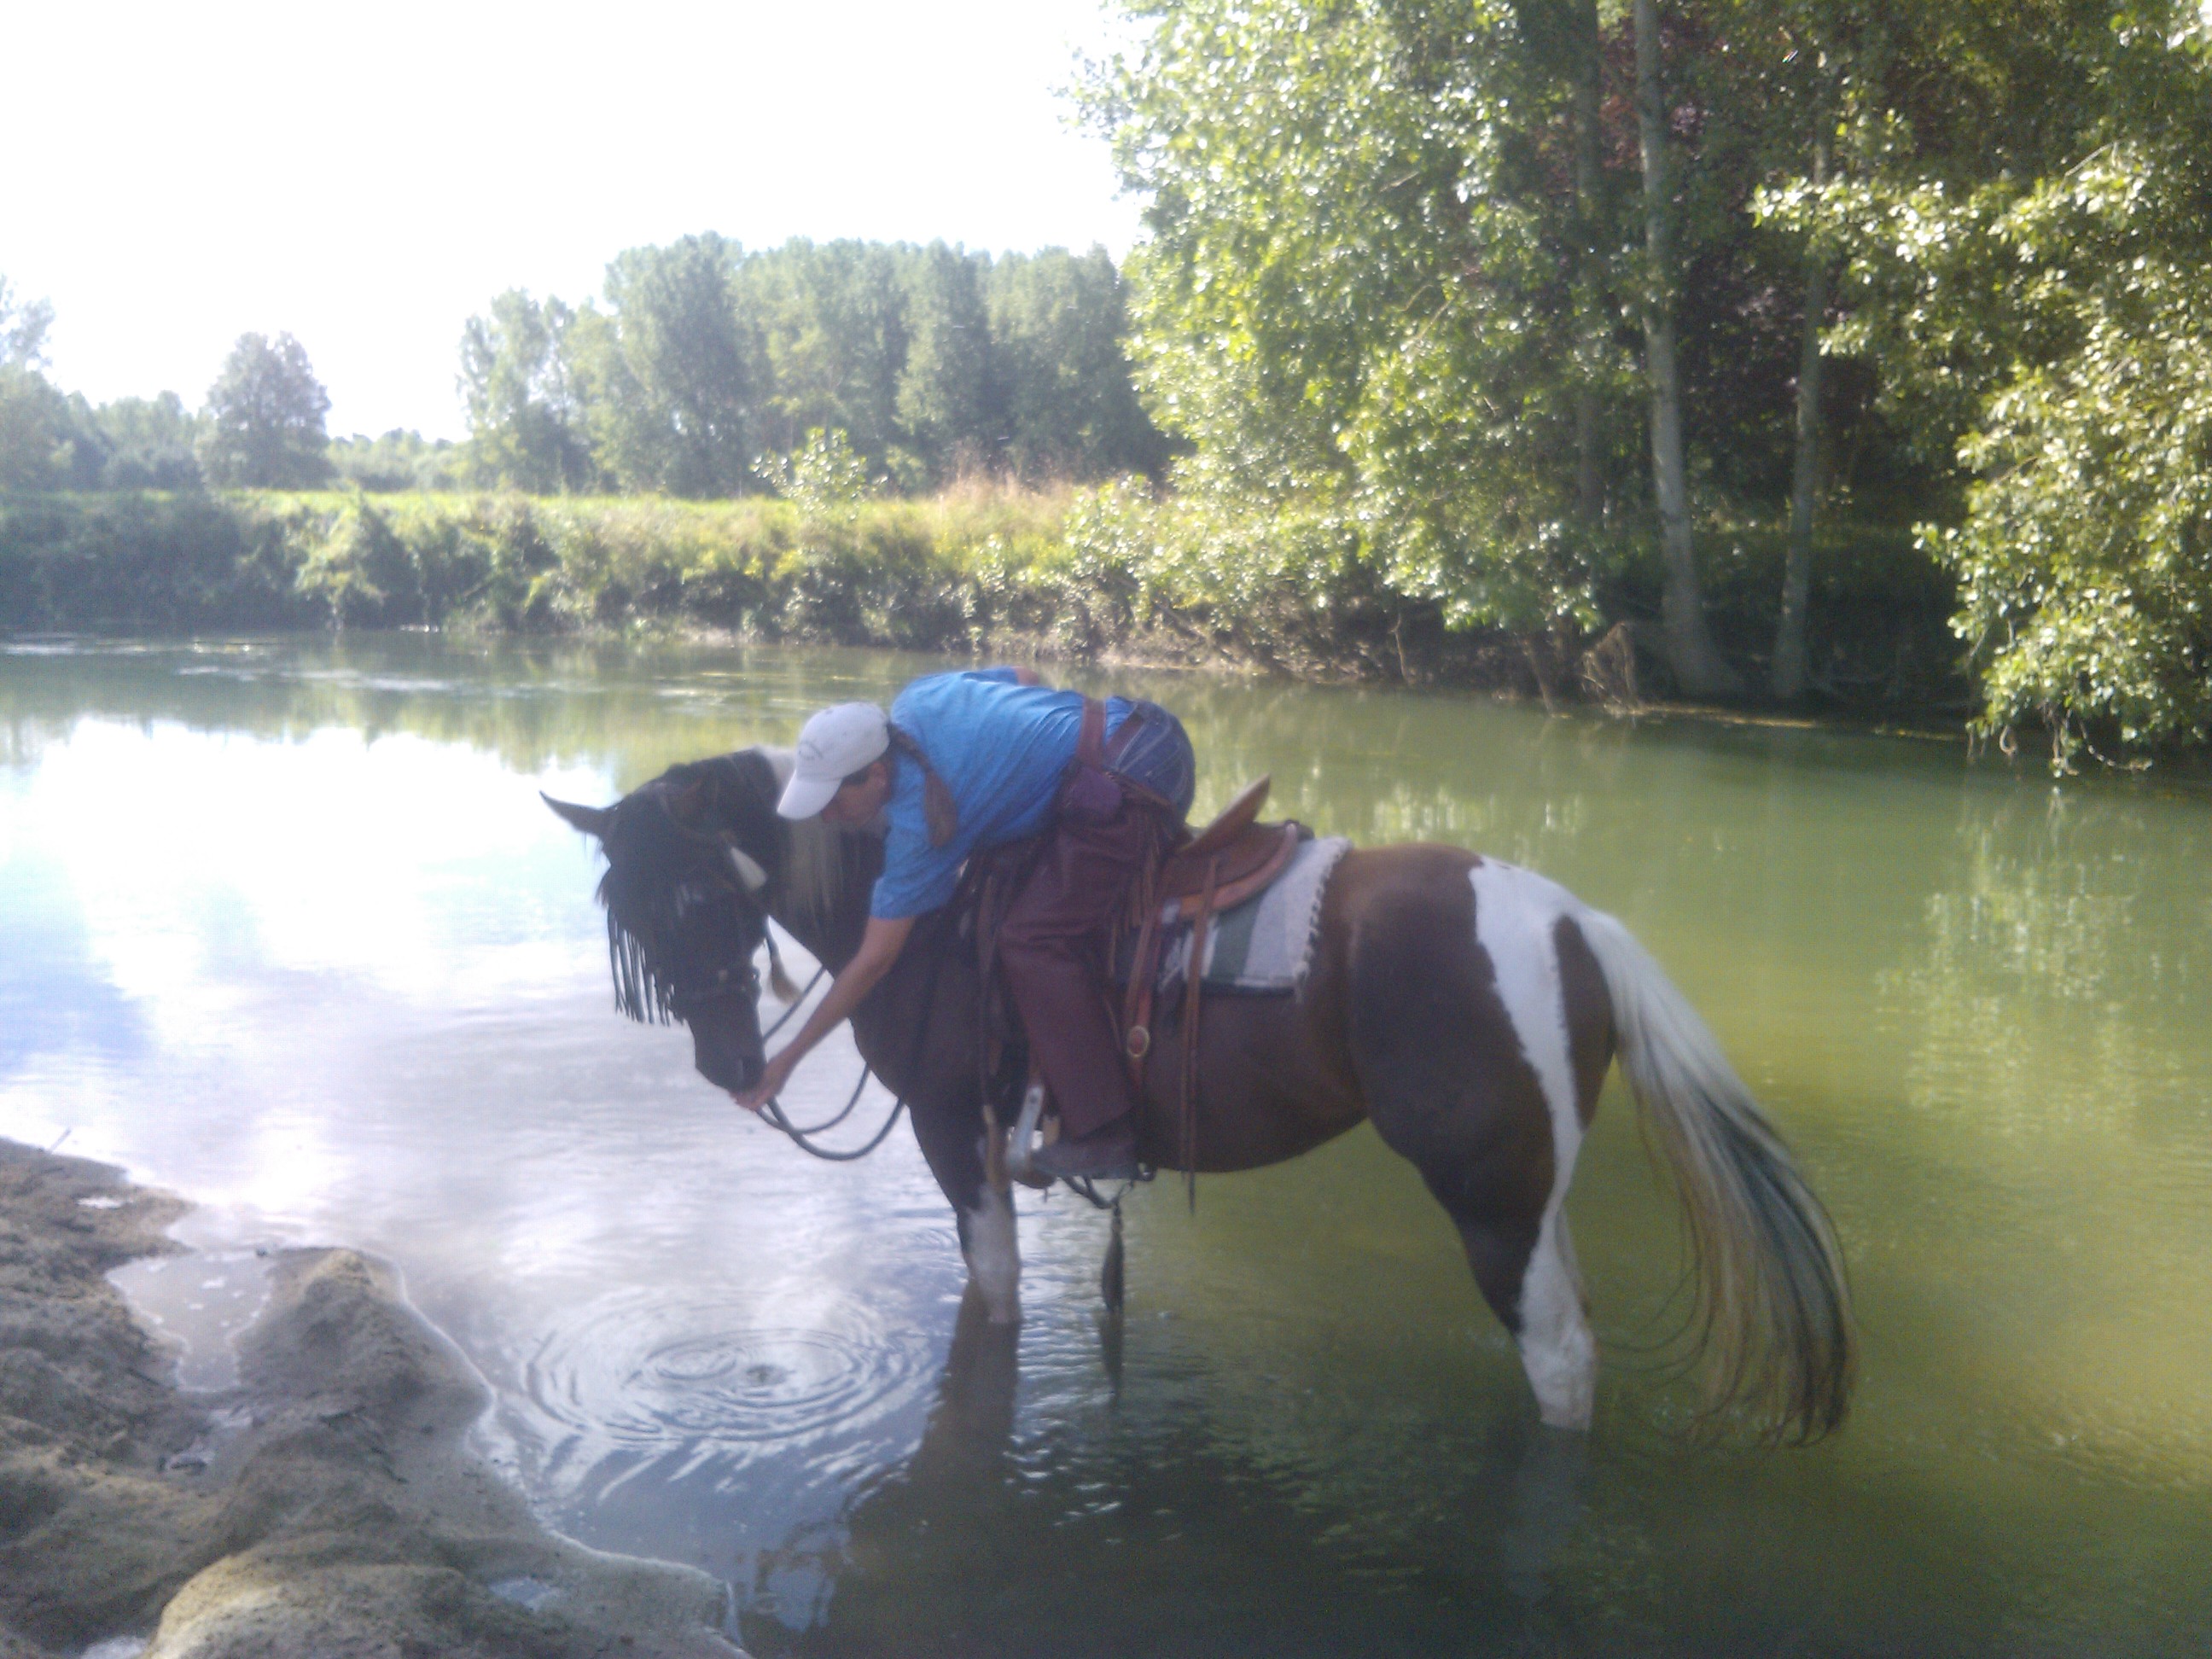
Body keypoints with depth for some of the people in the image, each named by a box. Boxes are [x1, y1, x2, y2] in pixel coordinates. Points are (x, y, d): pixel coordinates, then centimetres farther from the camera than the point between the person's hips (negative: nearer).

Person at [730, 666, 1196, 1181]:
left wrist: (786, 1059, -3)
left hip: (1131, 792, -11)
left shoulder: (918, 819, -15)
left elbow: (873, 961, -10)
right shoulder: (917, 698, 6)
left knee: (1032, 940, -12)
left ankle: (1106, 1137, -10)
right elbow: (1024, 677, 24)